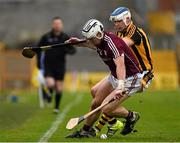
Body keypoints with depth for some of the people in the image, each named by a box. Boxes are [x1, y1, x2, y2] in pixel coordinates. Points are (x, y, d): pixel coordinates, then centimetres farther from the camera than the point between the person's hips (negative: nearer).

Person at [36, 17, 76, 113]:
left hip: (60, 66, 1)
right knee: (50, 84, -20)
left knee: (59, 88, 3)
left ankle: (57, 107, 17)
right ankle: (49, 94, 15)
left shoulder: (65, 38, 0)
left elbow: (73, 50, 2)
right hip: (48, 66, -1)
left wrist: (67, 50, -21)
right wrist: (39, 62, 5)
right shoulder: (46, 37, -1)